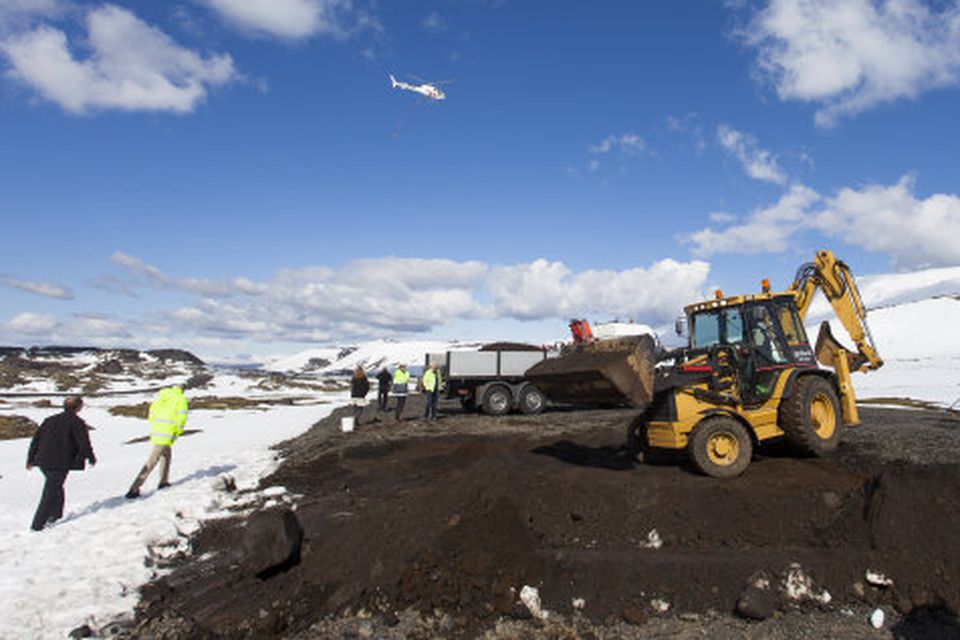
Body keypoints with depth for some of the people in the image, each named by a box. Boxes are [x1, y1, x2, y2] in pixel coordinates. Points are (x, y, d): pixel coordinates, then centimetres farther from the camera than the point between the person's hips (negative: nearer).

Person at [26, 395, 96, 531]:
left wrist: (30, 459, 24)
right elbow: (84, 443, -10)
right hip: (60, 464, -7)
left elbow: (35, 440, 17)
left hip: (44, 461, 7)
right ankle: (38, 524, 3)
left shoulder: (50, 420, 14)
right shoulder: (77, 423, -7)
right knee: (50, 493, 1)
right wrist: (91, 458, 5)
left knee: (56, 487, 24)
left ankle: (55, 515, 32)